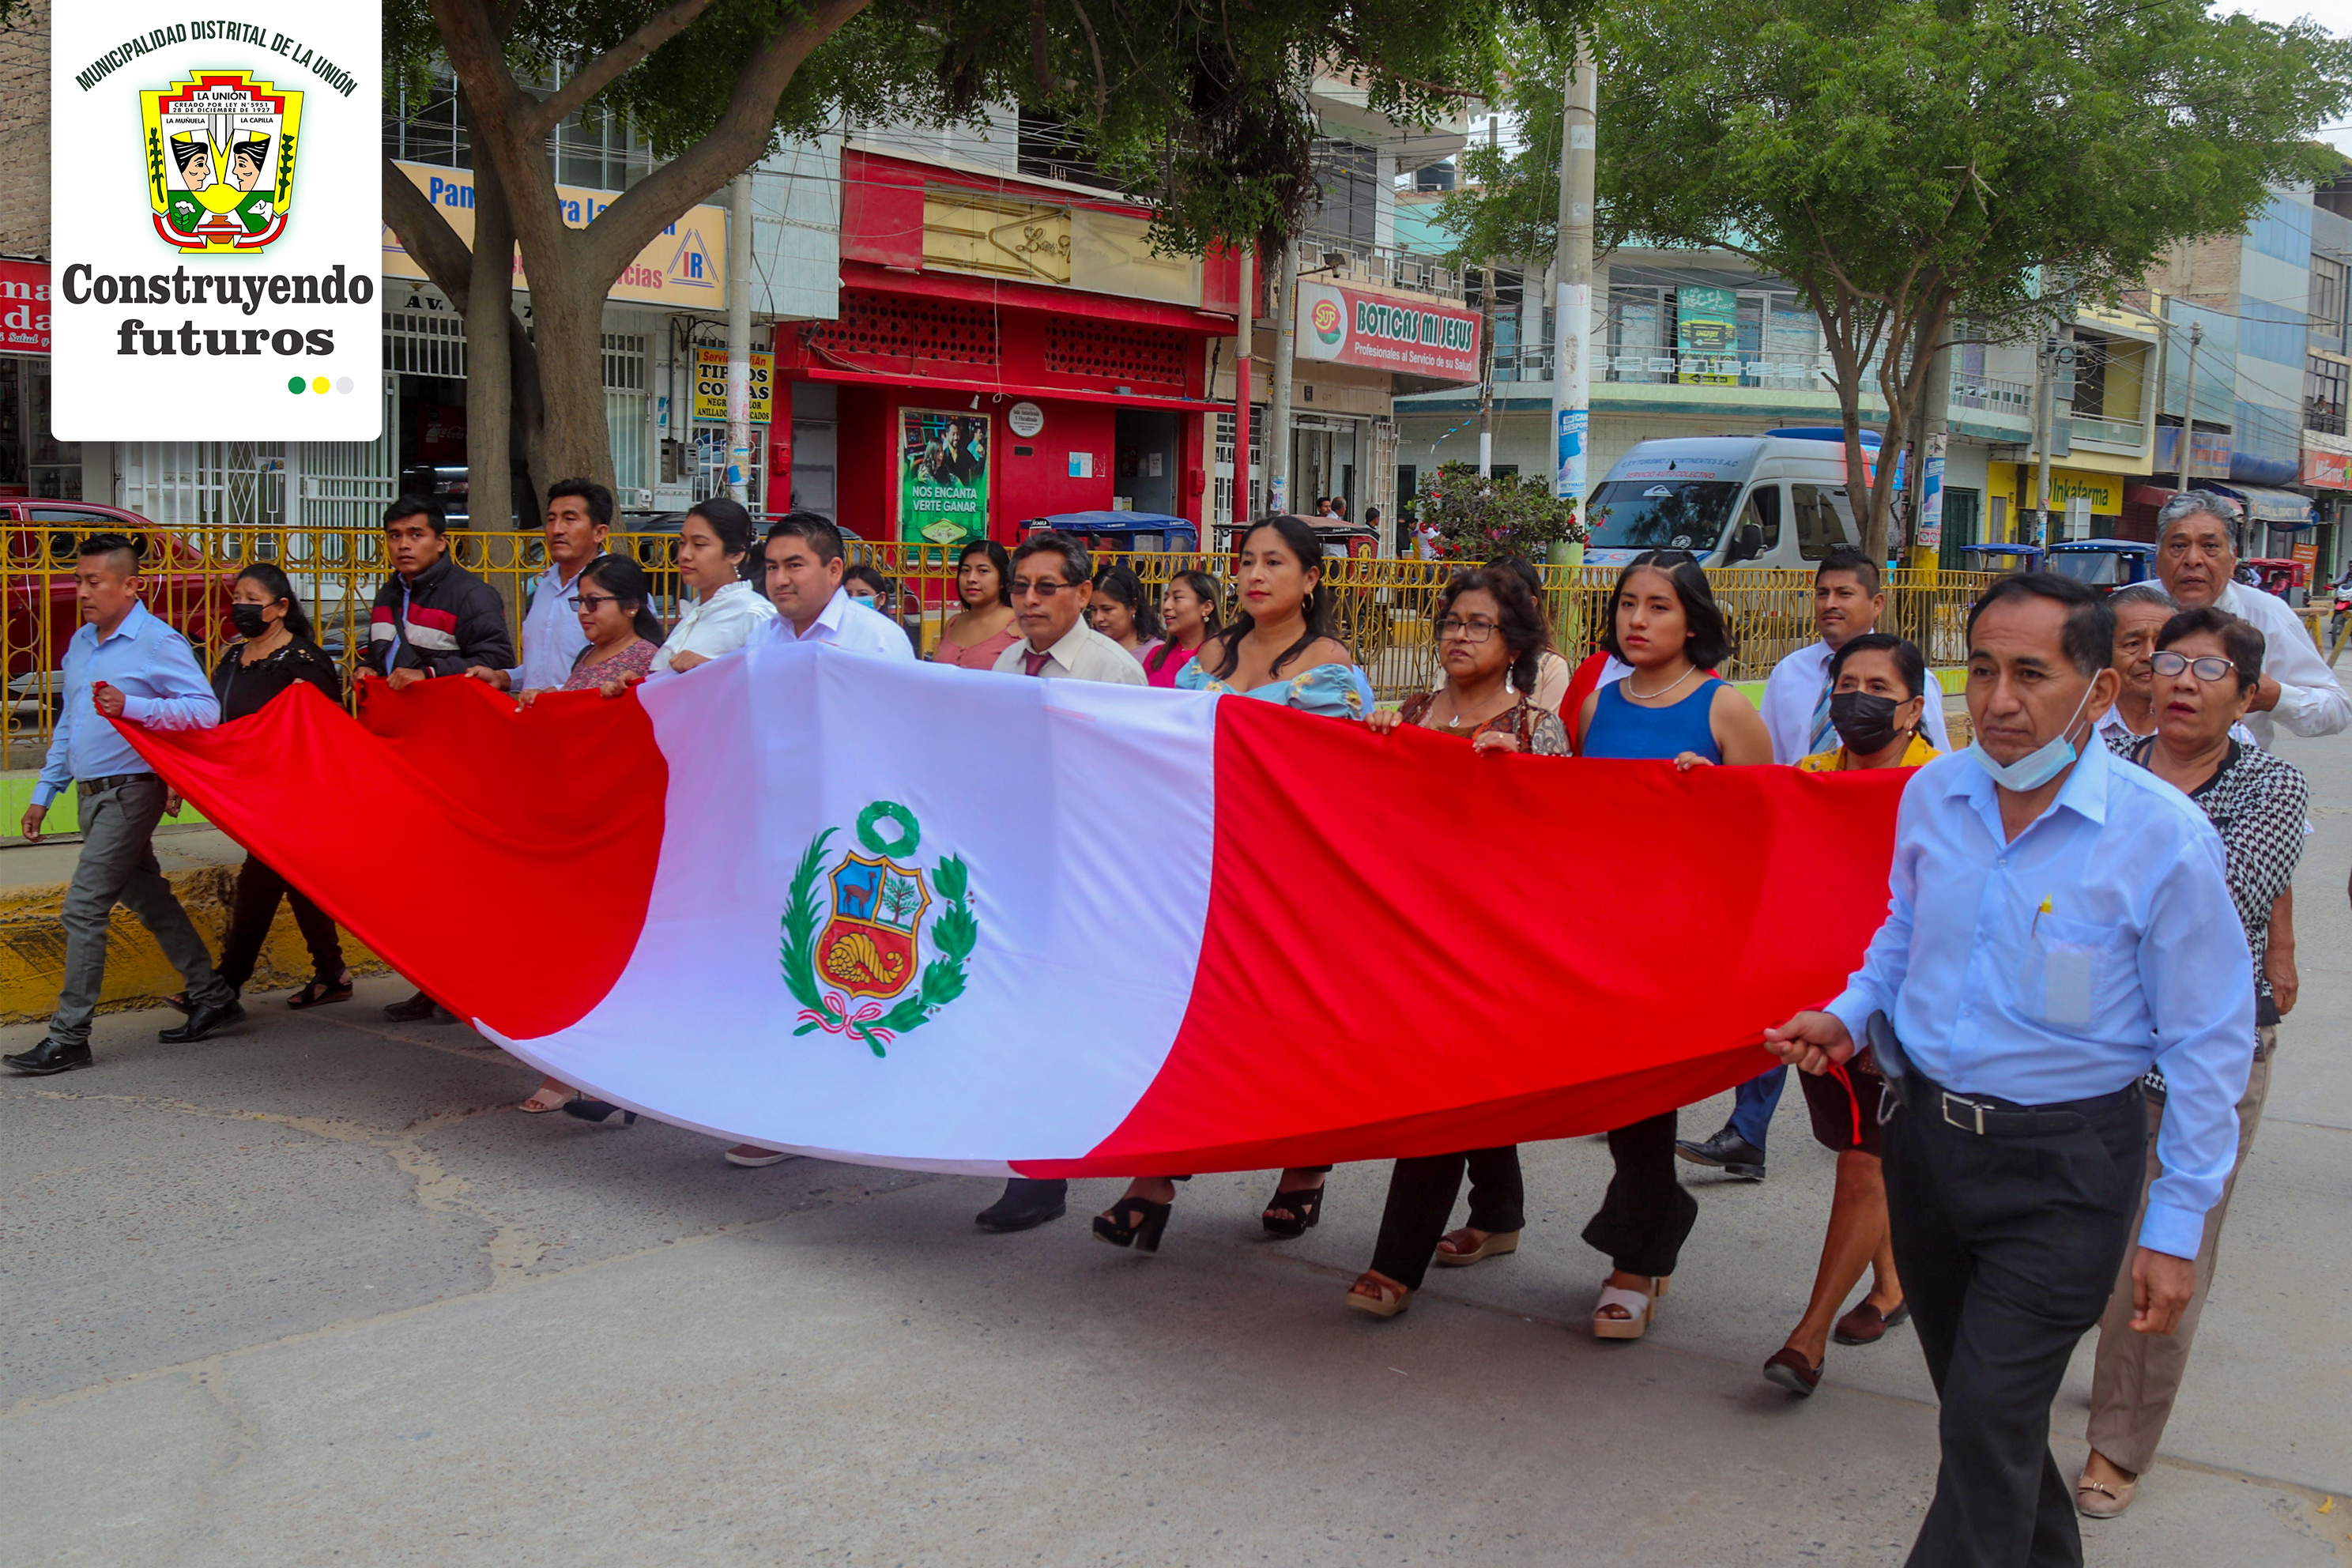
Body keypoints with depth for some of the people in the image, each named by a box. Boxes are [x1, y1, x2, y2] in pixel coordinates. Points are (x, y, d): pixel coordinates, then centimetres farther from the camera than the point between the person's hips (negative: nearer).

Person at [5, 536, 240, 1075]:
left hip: (130, 791, -9)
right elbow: (67, 726, 21)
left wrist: (130, 706, -31)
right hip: (93, 794, 9)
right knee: (147, 897, 15)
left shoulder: (157, 642, -12)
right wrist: (43, 794, 19)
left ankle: (68, 1037, -5)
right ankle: (213, 996, 25)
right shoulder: (80, 642, 13)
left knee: (83, 909, -10)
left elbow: (206, 709, -20)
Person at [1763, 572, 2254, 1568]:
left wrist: (2175, 1228, -10)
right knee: (1975, 1401, 20)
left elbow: (2207, 1045, -10)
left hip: (2061, 1166, -5)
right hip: (1926, 1131, 6)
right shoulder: (1931, 795, -2)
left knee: (1989, 1423, -7)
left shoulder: (2164, 834, -17)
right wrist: (1849, 1014, -1)